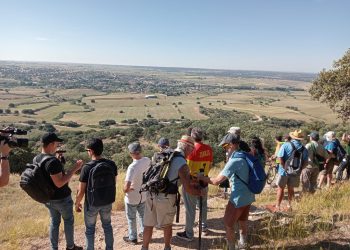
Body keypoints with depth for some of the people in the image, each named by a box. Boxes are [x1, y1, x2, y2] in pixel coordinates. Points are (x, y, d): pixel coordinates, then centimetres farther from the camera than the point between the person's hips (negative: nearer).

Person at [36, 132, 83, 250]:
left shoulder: (36, 159, -2)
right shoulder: (53, 161, -30)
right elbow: (59, 183, -29)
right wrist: (74, 169, -26)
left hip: (48, 198, 7)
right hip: (62, 198, -7)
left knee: (54, 222, 20)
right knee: (68, 221, 14)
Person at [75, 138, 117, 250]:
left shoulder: (87, 167, -22)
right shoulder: (111, 164, -10)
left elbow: (81, 191, -16)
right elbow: (114, 183, 3)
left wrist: (77, 204, 1)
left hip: (92, 203, -4)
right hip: (107, 202, 4)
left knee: (90, 229, 17)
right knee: (107, 225, 23)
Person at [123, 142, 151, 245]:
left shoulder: (132, 167, -33)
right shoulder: (147, 161, -14)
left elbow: (126, 188, -37)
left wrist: (126, 189, -16)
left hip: (132, 198, -5)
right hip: (143, 195, 5)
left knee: (131, 218, 17)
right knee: (142, 215, 26)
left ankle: (132, 238, 33)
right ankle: (144, 233, 41)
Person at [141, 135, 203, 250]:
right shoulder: (182, 164, -12)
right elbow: (188, 188, -12)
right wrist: (199, 192, 8)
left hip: (150, 194, 6)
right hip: (165, 197, -5)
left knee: (149, 225, 18)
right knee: (167, 225, 18)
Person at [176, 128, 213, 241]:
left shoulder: (192, 149, -20)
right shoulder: (208, 148, -2)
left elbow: (187, 167, -18)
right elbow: (210, 165, 9)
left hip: (192, 182, -6)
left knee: (190, 208, 3)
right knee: (203, 204, 22)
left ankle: (189, 234, 13)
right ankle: (204, 227, 37)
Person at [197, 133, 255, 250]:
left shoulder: (234, 161, -25)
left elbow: (216, 181, -23)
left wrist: (201, 178, -10)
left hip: (239, 198, -8)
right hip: (248, 196, 8)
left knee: (228, 224, 9)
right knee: (242, 221, 25)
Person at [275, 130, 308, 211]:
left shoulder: (286, 145, -12)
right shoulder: (304, 149, 0)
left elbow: (280, 158, -18)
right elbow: (305, 162, 1)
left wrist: (285, 168, -12)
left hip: (284, 171, -3)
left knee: (281, 188, 7)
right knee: (291, 189, 18)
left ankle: (278, 206, 11)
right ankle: (289, 205, 28)